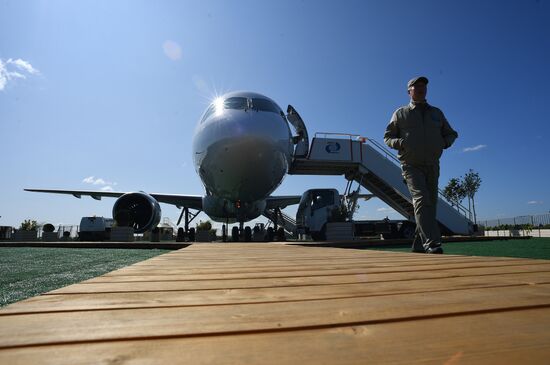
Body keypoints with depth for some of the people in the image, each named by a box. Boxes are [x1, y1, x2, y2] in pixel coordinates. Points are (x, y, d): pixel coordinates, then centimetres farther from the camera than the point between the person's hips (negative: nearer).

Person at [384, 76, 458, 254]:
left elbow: (451, 134, 24)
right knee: (421, 200, -22)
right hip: (411, 165, -4)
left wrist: (444, 142, 1)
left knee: (431, 204, 2)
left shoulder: (436, 113, 19)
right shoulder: (400, 113, 10)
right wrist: (401, 142, -12)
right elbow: (387, 137, 9)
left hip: (432, 166, 4)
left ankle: (419, 246, 12)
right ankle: (432, 244, -30)